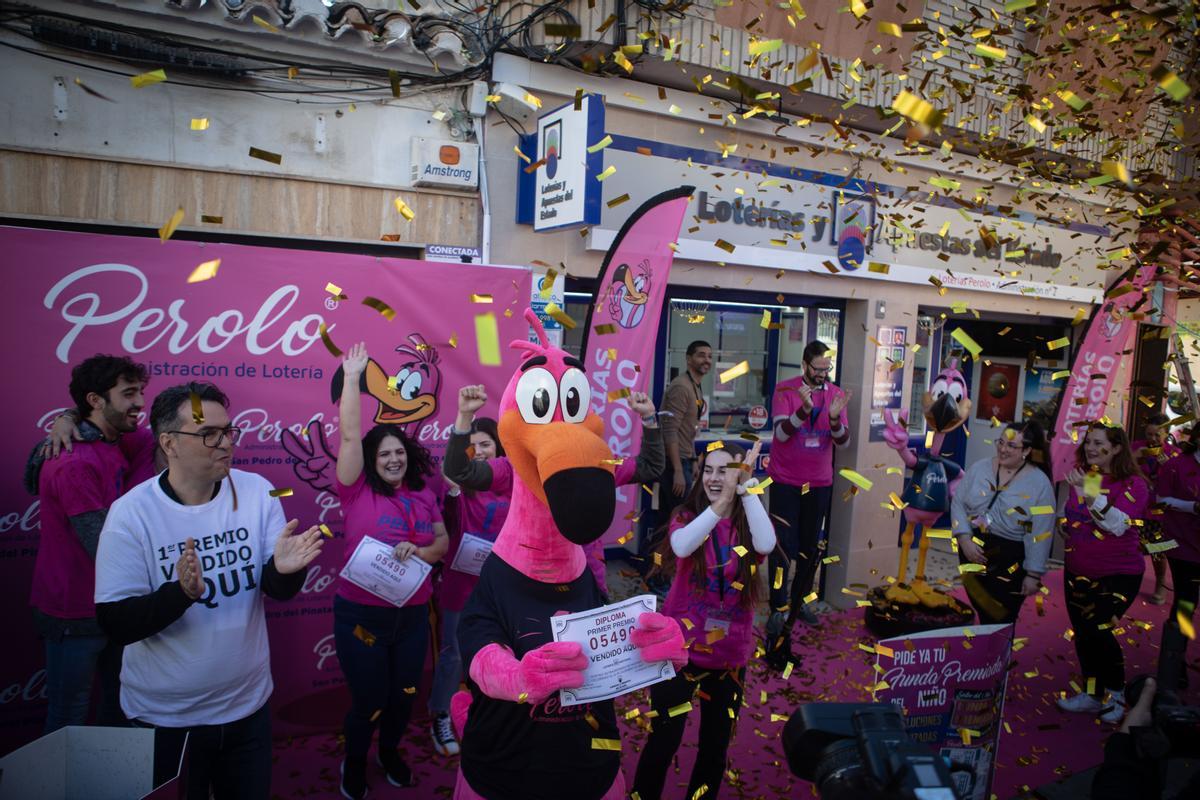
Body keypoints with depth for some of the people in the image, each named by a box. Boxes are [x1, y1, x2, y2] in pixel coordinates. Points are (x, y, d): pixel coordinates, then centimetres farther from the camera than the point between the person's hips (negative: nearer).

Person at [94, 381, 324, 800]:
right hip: (163, 718, -2)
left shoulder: (256, 491, -9)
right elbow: (116, 624, -16)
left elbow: (280, 591, -7)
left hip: (248, 705, 3)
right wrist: (182, 592, -33)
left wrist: (284, 569, -30)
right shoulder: (130, 513, -15)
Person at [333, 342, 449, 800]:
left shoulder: (424, 495, 2)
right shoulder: (358, 491, -9)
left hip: (412, 614, 4)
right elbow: (349, 434, -18)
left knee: (404, 694, 17)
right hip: (361, 613, -4)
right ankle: (355, 761, 39)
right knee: (369, 699, 8)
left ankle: (390, 750, 47)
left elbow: (443, 544, 8)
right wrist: (352, 377, -18)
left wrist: (419, 550, -14)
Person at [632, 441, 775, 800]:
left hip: (729, 653, 2)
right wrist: (722, 502, -40)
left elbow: (766, 545, -27)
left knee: (716, 745, 16)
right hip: (681, 646, -2)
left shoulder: (749, 524, -3)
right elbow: (681, 546, -32)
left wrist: (746, 489, -30)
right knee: (663, 741, 5)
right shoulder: (687, 516, -8)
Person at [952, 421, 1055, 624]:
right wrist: (965, 539, -12)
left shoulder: (1039, 483, -9)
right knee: (982, 615, 15)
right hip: (972, 554, 3)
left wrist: (1033, 574, -11)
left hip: (1011, 562, -3)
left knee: (1001, 622, 7)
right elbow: (958, 502, 1)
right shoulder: (979, 468, 0)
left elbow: (1040, 533, -10)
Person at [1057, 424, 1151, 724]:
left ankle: (1115, 692, 11)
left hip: (1118, 575, -6)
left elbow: (1119, 525, -28)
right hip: (1078, 572, 6)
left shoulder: (1134, 484, -12)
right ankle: (1091, 694, 28)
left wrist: (1091, 496, -37)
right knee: (1083, 633, 11)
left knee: (1097, 629, -13)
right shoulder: (1081, 477, 3)